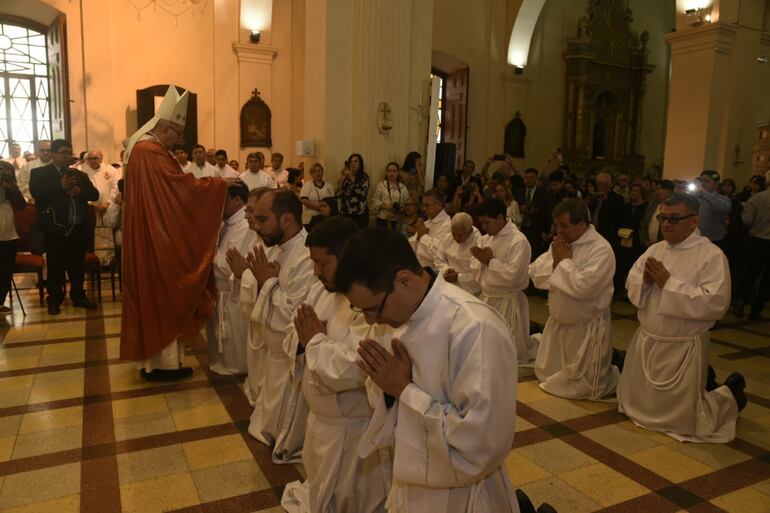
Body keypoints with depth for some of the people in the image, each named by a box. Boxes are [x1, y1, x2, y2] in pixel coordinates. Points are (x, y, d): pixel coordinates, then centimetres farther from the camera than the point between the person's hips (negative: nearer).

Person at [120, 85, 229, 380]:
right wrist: (221, 183, -14)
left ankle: (149, 357, 24)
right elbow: (183, 186, -22)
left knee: (150, 293, 14)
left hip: (146, 237, 10)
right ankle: (164, 361, 9)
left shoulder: (142, 147, 14)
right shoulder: (152, 152, -18)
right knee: (163, 295, -1)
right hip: (158, 240, -10)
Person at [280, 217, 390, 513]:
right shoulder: (322, 290, 2)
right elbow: (294, 337, 8)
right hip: (321, 419, 9)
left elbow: (349, 369, -37)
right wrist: (304, 337, -15)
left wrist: (315, 341, -21)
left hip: (353, 429, -8)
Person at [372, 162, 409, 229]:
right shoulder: (380, 185, 2)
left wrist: (401, 208, -12)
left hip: (398, 221, 2)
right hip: (383, 219, -2)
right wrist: (385, 205, -16)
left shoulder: (403, 188, 10)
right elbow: (375, 201, -2)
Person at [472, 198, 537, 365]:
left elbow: (513, 275, -24)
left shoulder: (518, 241, -17)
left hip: (507, 302, -7)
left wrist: (490, 261, -16)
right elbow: (475, 269, 9)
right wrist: (481, 259, -12)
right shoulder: (486, 239, 9)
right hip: (486, 298, 8)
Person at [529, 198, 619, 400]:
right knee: (545, 375, 21)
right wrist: (555, 262, -17)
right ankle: (599, 363, 40)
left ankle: (612, 374, 33)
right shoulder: (562, 243, 3)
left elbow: (583, 287, -32)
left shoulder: (601, 249, -21)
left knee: (581, 387, 4)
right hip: (558, 322, 8)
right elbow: (535, 273, 0)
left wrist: (565, 261, -19)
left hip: (586, 327, -8)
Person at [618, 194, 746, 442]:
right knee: (636, 405, 22)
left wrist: (669, 284, -24)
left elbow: (716, 303, -25)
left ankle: (730, 393, 30)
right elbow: (631, 286, 7)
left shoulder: (712, 255, -15)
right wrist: (645, 280, -16)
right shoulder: (655, 249, 4)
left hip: (682, 348, -7)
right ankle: (699, 386, 41)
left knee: (682, 419, 3)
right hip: (646, 342, 7)